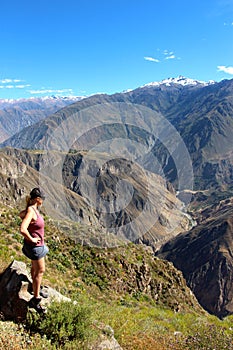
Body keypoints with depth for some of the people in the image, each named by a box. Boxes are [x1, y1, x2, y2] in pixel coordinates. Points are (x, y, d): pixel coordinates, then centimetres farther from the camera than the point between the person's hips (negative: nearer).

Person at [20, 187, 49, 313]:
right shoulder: (31, 211, -29)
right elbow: (22, 229, -40)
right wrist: (31, 239, -24)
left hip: (37, 244, 9)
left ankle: (37, 288, 45)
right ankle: (35, 299, 13)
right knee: (40, 271, 2)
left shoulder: (32, 209, -1)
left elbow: (21, 215, 22)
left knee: (35, 267, 25)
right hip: (34, 246, -9)